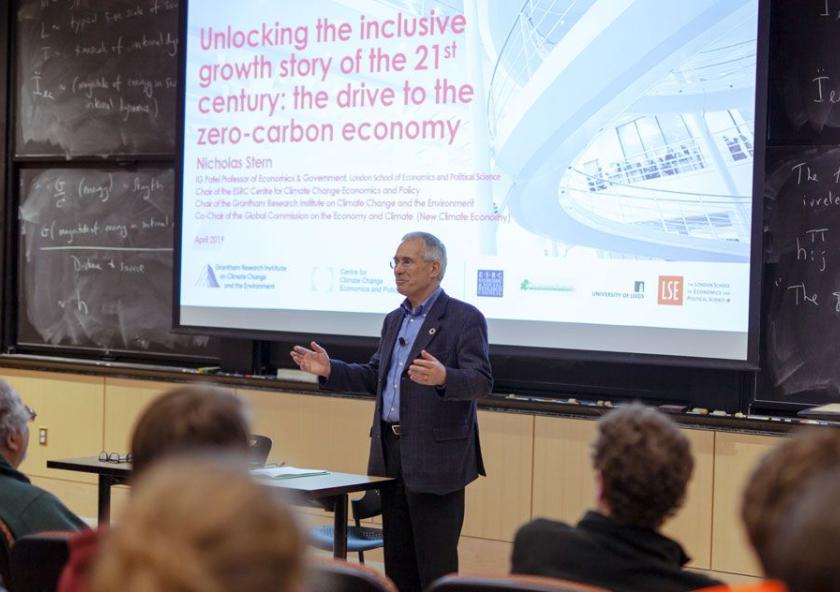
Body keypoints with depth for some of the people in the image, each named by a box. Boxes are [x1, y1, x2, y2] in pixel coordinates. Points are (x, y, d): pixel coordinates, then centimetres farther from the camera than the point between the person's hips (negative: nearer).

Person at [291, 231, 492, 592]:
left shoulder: (465, 319, -8)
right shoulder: (394, 321, 15)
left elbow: (481, 382, -18)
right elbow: (375, 377, 21)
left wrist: (443, 377, -37)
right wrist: (329, 370, 7)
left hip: (435, 457, -8)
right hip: (391, 452, 8)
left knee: (436, 562, -4)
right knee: (398, 559, 13)